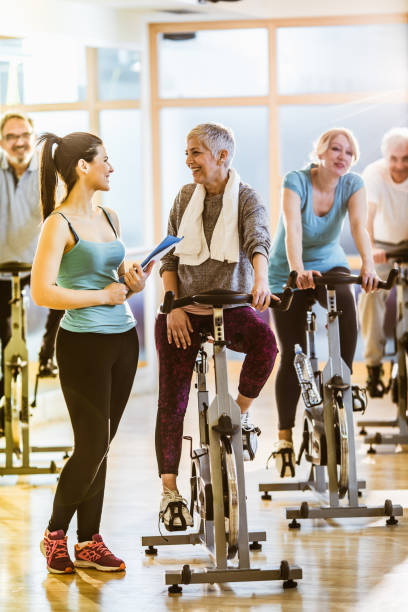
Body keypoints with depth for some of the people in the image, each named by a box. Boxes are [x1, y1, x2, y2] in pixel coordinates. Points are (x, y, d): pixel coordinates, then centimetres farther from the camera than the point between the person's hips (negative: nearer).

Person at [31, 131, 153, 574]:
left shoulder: (108, 218, 12)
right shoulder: (59, 224, -11)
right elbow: (42, 292, -18)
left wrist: (133, 282, 2)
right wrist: (103, 295, -15)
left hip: (122, 339, 7)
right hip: (84, 344, -7)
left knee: (100, 446, 10)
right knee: (91, 447, -5)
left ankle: (89, 542, 17)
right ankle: (55, 534, 14)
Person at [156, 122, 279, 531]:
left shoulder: (246, 198, -4)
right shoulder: (185, 198, 5)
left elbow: (258, 242, -22)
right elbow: (169, 259, 7)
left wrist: (260, 280, -43)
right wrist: (173, 306, -8)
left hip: (230, 308, -2)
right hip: (184, 311, 2)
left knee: (265, 342, -34)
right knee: (172, 402, -4)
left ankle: (239, 413, -9)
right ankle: (169, 490, 2)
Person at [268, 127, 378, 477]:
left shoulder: (352, 185, -14)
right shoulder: (296, 182, -22)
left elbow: (359, 225, -30)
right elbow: (292, 228, -37)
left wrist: (368, 265, -48)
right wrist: (298, 270, -54)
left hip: (329, 264, 2)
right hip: (289, 274, -2)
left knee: (345, 305, -32)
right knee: (293, 356, -4)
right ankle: (285, 439, 6)